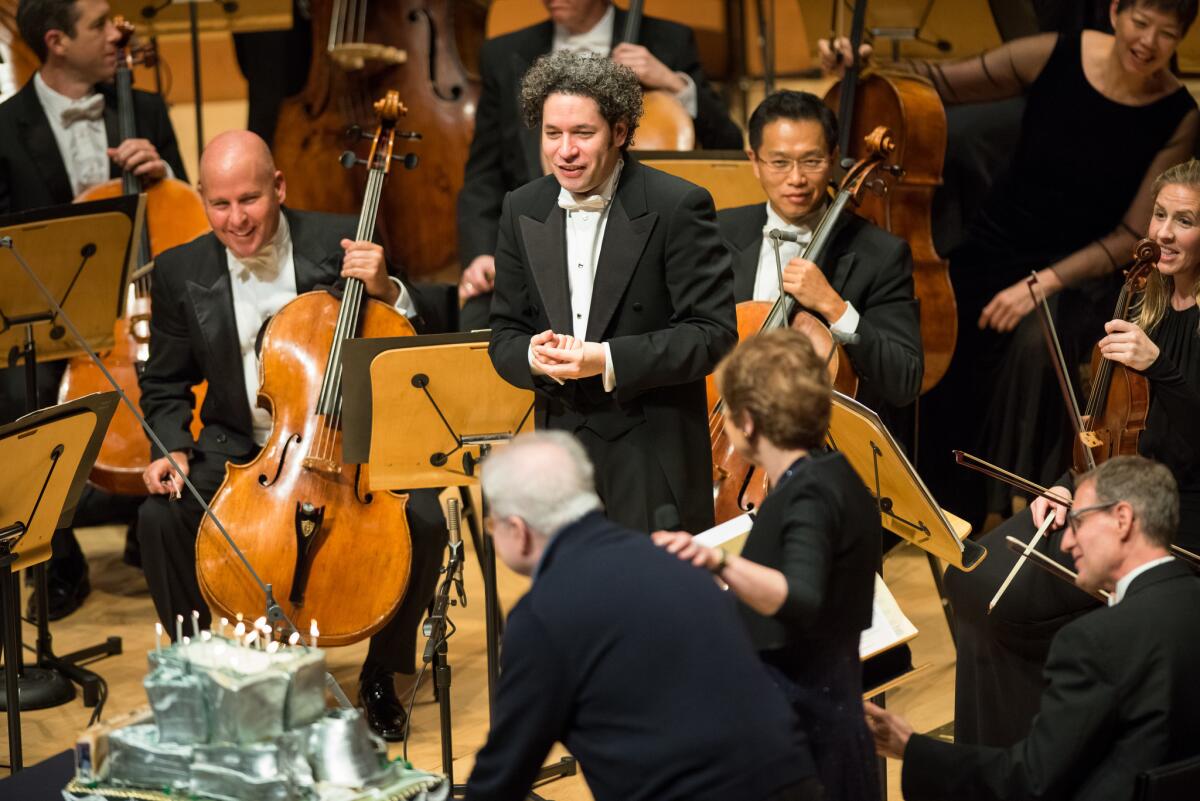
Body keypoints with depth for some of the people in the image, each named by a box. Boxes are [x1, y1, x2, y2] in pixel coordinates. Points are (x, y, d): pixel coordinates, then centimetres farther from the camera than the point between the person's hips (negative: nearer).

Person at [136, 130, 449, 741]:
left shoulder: (339, 242, -6)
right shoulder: (180, 272, -2)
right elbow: (165, 387, 10)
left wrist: (386, 291, -22)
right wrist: (173, 449, -9)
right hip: (238, 450, 1)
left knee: (422, 519, -27)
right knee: (160, 516, -27)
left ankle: (381, 674, -1)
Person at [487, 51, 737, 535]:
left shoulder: (678, 207, -10)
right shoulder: (521, 210, 6)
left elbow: (714, 333, -13)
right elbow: (504, 335, 11)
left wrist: (607, 360, -23)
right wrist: (532, 356, -14)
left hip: (654, 456, -4)